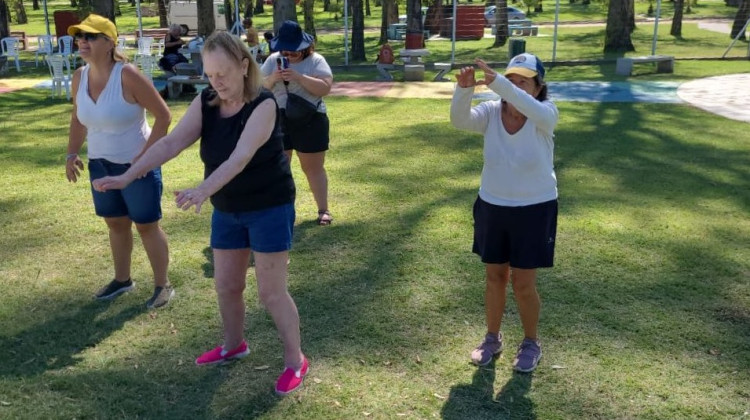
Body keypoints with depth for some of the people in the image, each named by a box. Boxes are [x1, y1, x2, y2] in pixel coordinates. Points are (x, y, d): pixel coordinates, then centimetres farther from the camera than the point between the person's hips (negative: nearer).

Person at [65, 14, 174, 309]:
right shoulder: (79, 77, 0)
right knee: (116, 223, 19)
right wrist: (72, 153, 9)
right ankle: (122, 279, 38)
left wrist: (145, 156, -20)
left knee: (146, 225, 4)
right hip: (100, 165, 7)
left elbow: (163, 115, -19)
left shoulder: (128, 75, -21)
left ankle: (162, 285, 19)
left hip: (136, 166, -6)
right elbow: (78, 118, 16)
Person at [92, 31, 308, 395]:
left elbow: (241, 156, -36)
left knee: (271, 291, -1)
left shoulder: (263, 105, -22)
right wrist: (127, 177, -22)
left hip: (269, 208, -6)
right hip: (227, 210, 6)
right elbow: (171, 143, -12)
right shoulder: (205, 102, -4)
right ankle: (233, 345, 40)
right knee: (226, 286, 15)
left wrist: (204, 189, -50)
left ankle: (295, 360, 17)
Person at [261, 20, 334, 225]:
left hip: (309, 121, -4)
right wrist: (272, 79, -16)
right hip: (277, 121, 4)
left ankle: (323, 210, 12)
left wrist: (299, 77, -26)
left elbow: (325, 87, -17)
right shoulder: (273, 60, 6)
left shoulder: (315, 60, -5)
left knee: (313, 167, 4)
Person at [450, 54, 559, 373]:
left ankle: (531, 343, 28)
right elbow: (459, 120, -26)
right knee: (494, 277, 16)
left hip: (534, 210, -3)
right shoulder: (491, 112, -7)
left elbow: (533, 110, -39)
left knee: (523, 284, 4)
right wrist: (464, 89, -45)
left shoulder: (546, 115, -14)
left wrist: (497, 83, -51)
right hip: (492, 207, 3)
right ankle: (492, 338, 36)